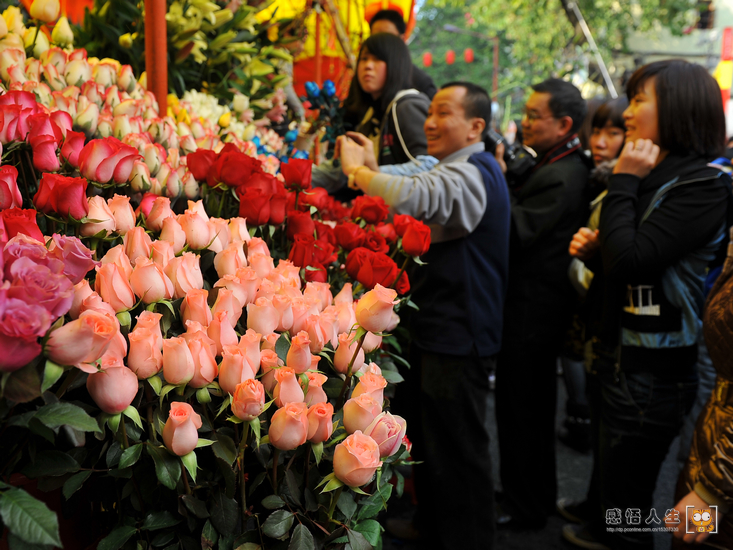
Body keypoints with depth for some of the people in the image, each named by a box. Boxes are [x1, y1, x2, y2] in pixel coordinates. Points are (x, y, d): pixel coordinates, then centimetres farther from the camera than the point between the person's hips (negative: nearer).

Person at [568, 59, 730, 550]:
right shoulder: (653, 177, 11)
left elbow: (628, 261, -26)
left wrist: (624, 181, -16)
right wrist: (594, 248, 0)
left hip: (651, 371, -9)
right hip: (619, 354, 9)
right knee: (612, 487, 22)